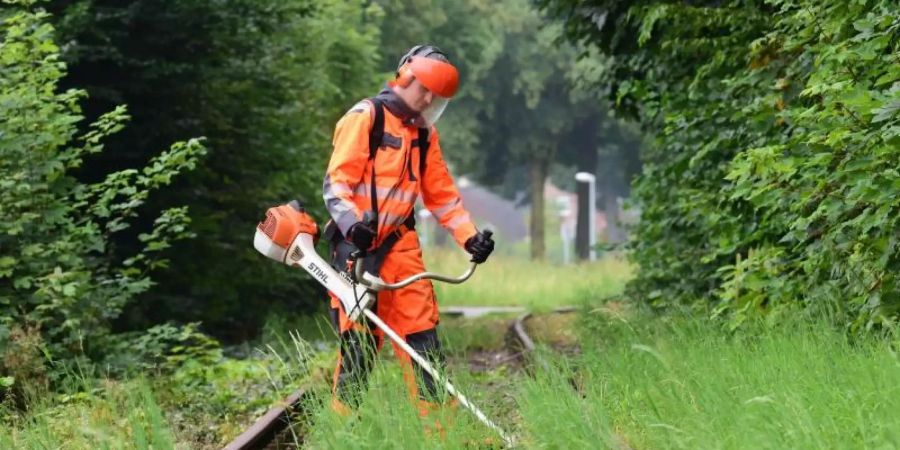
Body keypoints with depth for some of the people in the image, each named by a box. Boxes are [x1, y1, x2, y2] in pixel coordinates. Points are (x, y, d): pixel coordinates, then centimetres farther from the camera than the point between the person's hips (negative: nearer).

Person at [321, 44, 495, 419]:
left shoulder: (424, 132, 16)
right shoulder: (365, 117, -6)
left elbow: (442, 194, 19)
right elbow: (336, 181, -13)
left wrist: (470, 237, 6)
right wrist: (353, 224, -29)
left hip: (400, 244, 7)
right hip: (358, 243, -7)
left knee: (422, 334, 1)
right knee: (360, 339, -8)